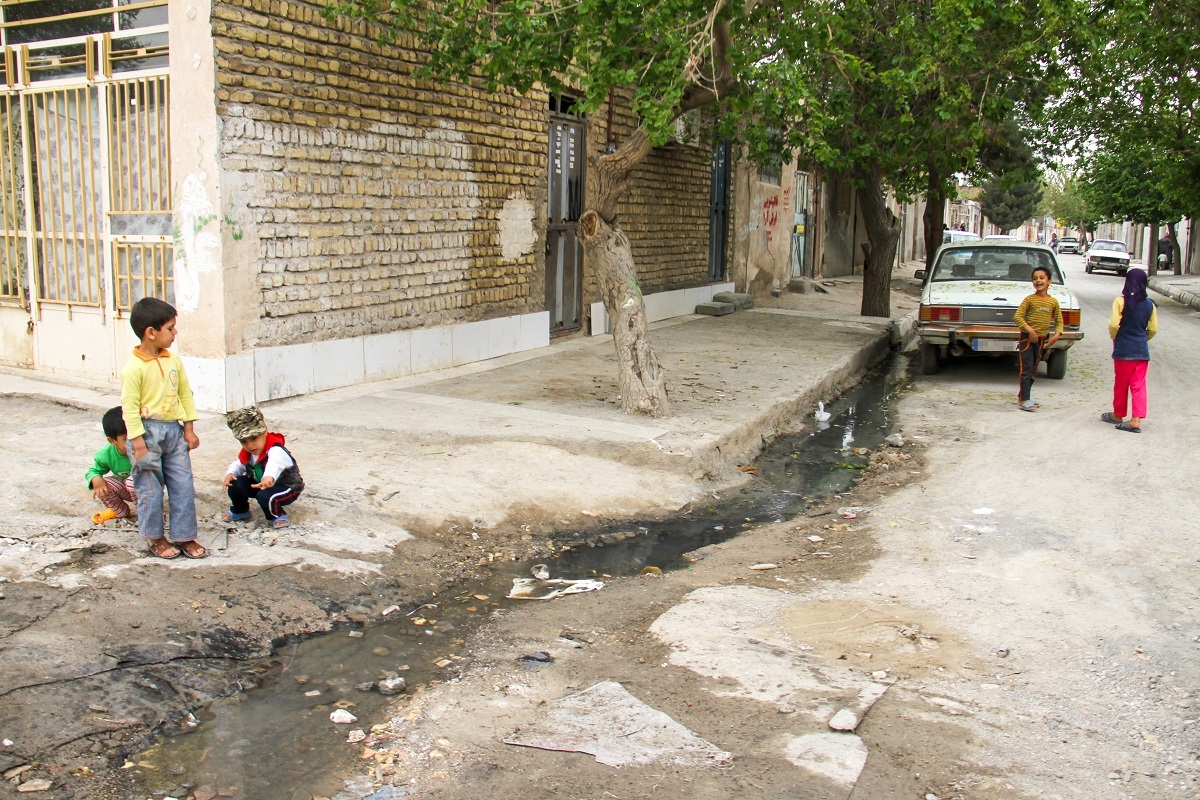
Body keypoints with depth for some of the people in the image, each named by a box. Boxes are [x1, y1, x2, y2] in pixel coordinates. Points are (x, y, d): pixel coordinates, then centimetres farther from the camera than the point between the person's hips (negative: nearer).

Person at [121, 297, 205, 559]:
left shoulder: (174, 361, 5)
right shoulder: (134, 367, -14)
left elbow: (185, 394, 13)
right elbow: (129, 407, -14)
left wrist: (189, 429, 10)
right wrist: (138, 443, -15)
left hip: (174, 430, 6)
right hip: (148, 432, -6)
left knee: (184, 486, 6)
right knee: (151, 490, 4)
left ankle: (184, 536, 16)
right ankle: (155, 538, 20)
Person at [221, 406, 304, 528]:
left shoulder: (276, 450, -35)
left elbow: (275, 463, -57)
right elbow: (238, 465, 8)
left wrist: (269, 477, -80)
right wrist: (230, 473, -17)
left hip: (287, 487, -8)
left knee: (265, 496, -37)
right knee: (235, 484, -7)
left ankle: (277, 516, -5)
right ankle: (240, 511, 22)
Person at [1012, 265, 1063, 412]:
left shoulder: (1053, 302, 4)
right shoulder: (1029, 299, -7)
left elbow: (1059, 321, 10)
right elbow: (1017, 317, -11)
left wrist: (1056, 335, -6)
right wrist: (1030, 330, -21)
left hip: (1042, 339, 5)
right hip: (1027, 338, -5)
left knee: (1033, 370, 12)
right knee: (1026, 369, -8)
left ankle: (1022, 395, 24)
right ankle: (1025, 400, -8)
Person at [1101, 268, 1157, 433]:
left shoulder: (1121, 301, -11)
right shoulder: (1150, 305, 1)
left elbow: (1113, 325, -14)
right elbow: (1153, 329, 5)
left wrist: (1115, 339, 5)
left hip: (1123, 349, -2)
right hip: (1142, 351, 3)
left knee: (1121, 384, 11)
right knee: (1139, 385, 3)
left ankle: (1118, 415, 25)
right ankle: (1136, 420, -4)